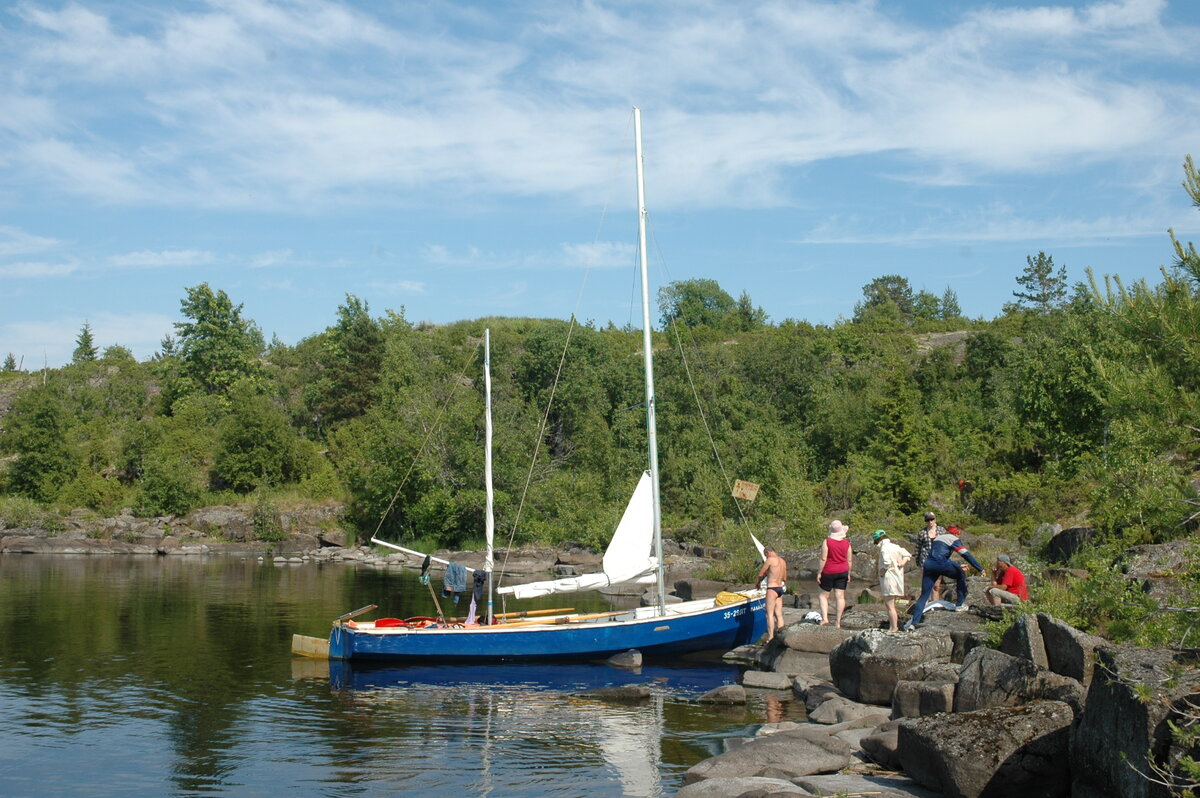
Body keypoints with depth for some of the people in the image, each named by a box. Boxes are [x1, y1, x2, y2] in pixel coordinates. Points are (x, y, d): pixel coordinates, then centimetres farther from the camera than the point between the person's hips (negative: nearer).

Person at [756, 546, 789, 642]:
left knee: (770, 614, -5)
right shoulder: (783, 561, 12)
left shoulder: (770, 560, -11)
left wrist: (759, 582, 14)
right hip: (780, 588, 8)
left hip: (772, 588, -8)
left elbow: (760, 574, -5)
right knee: (779, 615, 9)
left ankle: (770, 638, -7)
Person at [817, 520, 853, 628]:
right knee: (840, 596, 4)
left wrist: (819, 573, -6)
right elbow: (850, 560, 4)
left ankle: (825, 618, -3)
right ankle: (838, 622, 4)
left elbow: (823, 559, -13)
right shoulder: (847, 543, 0)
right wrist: (848, 574, 14)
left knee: (823, 595, 9)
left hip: (829, 572, -3)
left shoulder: (827, 542, -11)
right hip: (843, 571, 3)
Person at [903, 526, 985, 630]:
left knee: (924, 594, 7)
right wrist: (980, 569, 0)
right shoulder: (953, 539, 8)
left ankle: (913, 622, -4)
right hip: (940, 563, -6)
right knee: (961, 575, 19)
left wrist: (958, 566, 48)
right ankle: (960, 604, 20)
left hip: (928, 564, 6)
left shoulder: (938, 537, 31)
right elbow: (966, 555, 0)